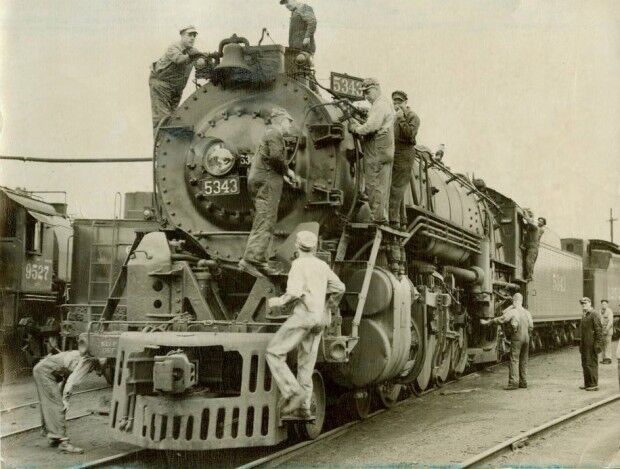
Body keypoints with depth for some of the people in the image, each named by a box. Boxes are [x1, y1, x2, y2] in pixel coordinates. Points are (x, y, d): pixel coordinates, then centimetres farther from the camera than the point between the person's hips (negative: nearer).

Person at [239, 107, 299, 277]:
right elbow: (276, 156, -21)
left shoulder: (270, 134, 26)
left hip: (259, 181, 11)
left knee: (262, 224, 10)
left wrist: (284, 176, 20)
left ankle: (260, 262, 10)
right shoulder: (275, 133, -6)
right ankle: (249, 260, -22)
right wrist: (287, 170, -7)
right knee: (265, 224, -15)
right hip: (266, 182, -11)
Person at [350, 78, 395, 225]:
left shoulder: (380, 105, -14)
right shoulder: (386, 102, 20)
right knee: (382, 185, 13)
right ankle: (382, 216, 18)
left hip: (377, 153, -10)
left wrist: (355, 128, -11)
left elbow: (371, 127, -25)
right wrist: (359, 125, 10)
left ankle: (378, 217, -5)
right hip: (385, 152, 10)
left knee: (374, 185, -6)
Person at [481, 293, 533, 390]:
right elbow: (531, 326, 12)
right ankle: (523, 382, 13)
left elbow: (500, 319, -11)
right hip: (526, 338, 6)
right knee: (523, 360, 11)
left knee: (514, 360, -6)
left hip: (516, 338, -6)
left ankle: (513, 382, -12)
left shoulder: (512, 312, -9)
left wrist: (487, 322, -3)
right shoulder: (527, 313, 9)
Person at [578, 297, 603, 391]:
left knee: (591, 364, -6)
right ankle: (587, 384, 19)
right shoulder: (584, 315, 17)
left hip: (591, 345, -9)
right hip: (584, 344, 9)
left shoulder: (594, 314, -11)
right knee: (585, 364, 12)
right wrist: (581, 344, 20)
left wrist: (597, 344, -19)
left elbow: (599, 330, -15)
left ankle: (594, 385, -1)